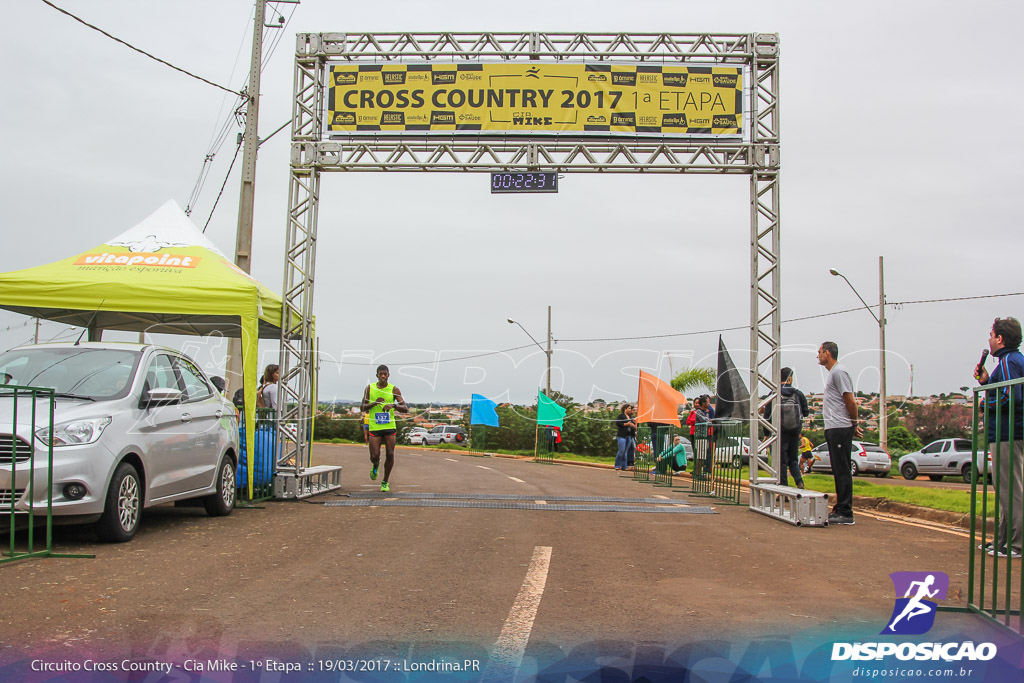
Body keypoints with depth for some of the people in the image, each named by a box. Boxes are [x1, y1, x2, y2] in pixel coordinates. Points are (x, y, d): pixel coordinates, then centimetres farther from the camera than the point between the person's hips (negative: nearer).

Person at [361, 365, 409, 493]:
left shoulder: (394, 389, -1)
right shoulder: (369, 388, 2)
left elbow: (405, 409, -5)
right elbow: (363, 407, 5)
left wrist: (393, 405, -26)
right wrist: (375, 403, -13)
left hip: (390, 426, 0)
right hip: (374, 427, 0)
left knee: (390, 454, -5)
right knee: (374, 456, -7)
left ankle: (385, 482, 13)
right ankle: (375, 465, 32)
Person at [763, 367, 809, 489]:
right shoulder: (798, 394, -2)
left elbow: (767, 416, -6)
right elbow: (806, 412, 6)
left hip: (781, 433, -2)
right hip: (795, 433, 2)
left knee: (782, 461, 3)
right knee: (793, 459, 17)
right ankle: (799, 481, -1)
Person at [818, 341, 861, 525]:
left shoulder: (839, 372, -12)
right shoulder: (832, 373, 21)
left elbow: (850, 401, -17)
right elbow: (848, 402, 23)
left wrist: (854, 424, -7)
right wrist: (854, 424, 17)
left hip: (840, 429, -11)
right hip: (833, 428, 11)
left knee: (842, 471, -10)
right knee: (839, 471, 14)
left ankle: (845, 513, -9)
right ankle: (840, 509, 21)